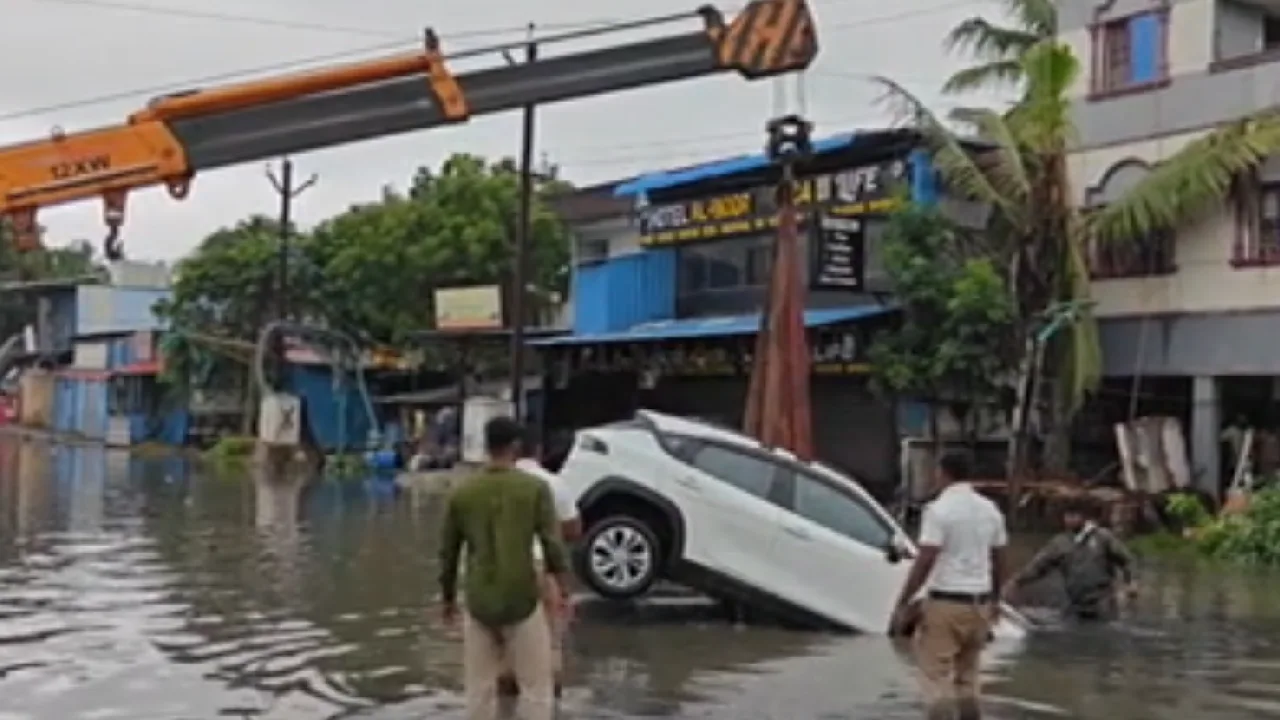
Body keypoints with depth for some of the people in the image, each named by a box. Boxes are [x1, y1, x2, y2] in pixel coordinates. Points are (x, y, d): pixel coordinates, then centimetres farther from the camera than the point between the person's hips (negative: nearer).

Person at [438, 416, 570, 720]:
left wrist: (448, 599, 21)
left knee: (479, 689, 12)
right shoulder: (534, 488, -7)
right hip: (522, 601, -3)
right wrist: (561, 590, 2)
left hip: (478, 604, 3)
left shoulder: (462, 492, 2)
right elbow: (552, 545, -9)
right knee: (536, 687, 5)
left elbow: (448, 553, 9)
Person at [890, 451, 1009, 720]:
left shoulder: (939, 509, -13)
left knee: (937, 676, -2)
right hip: (979, 602, 7)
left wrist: (903, 603, -13)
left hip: (945, 602, -7)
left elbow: (925, 561, -18)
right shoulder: (990, 510, 8)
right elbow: (999, 561, 14)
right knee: (967, 676, 17)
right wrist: (994, 599, 27)